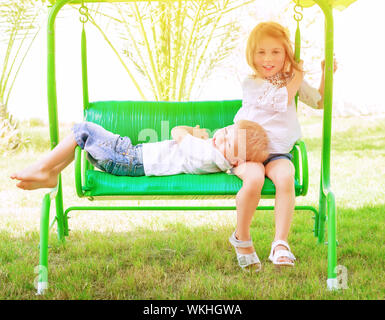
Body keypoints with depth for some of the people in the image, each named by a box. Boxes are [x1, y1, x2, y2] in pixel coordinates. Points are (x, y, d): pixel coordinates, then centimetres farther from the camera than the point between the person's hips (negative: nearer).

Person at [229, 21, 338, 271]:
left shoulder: (293, 79, 14)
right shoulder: (250, 83, -2)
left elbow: (319, 101, 27)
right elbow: (283, 100, -14)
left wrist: (326, 75, 14)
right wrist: (298, 76, -1)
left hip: (278, 152, 3)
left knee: (285, 177, -32)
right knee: (254, 179, -34)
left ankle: (280, 243, -25)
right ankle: (242, 239, -10)